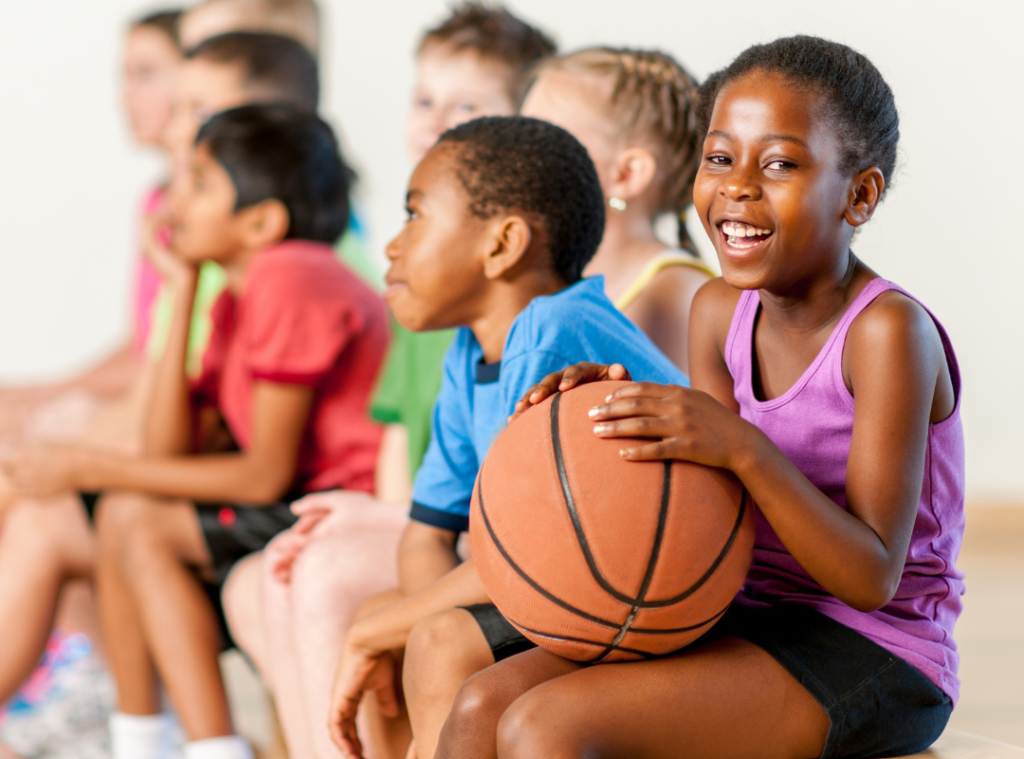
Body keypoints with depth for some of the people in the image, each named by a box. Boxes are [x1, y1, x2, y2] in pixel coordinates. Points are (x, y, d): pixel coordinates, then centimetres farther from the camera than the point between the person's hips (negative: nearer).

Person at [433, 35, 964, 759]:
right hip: (751, 625, 8)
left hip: (874, 661, -8)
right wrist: (632, 414, -12)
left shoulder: (888, 331, -16)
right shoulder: (720, 311, 6)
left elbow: (872, 579, -19)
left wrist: (743, 448, -30)